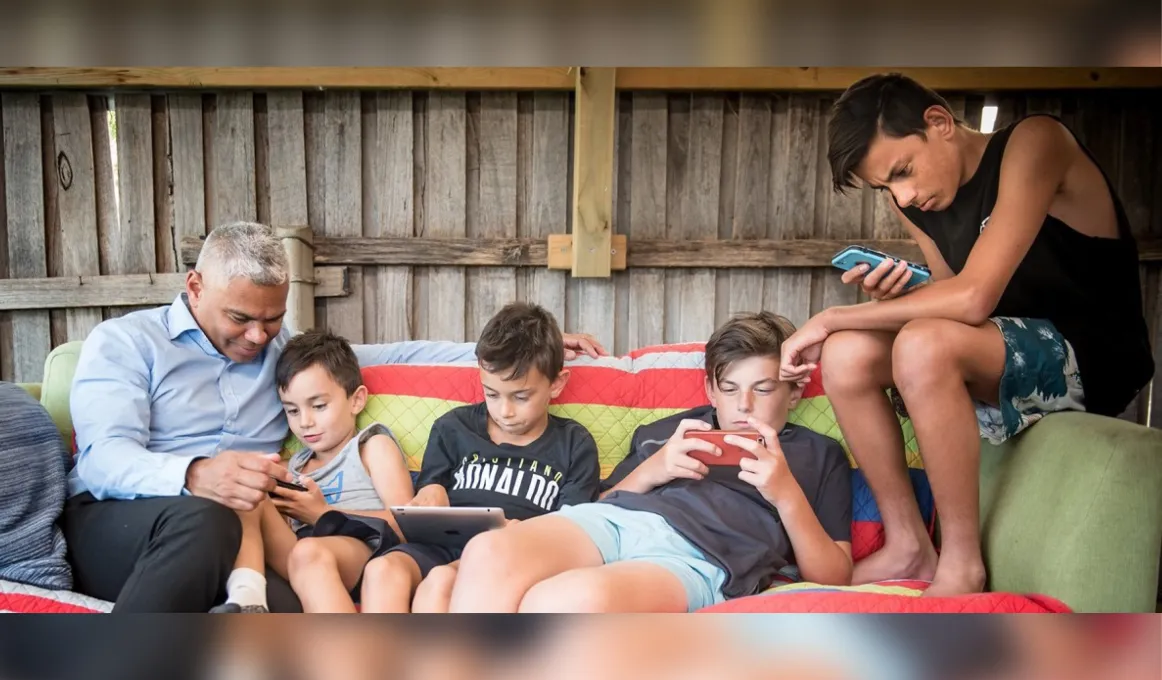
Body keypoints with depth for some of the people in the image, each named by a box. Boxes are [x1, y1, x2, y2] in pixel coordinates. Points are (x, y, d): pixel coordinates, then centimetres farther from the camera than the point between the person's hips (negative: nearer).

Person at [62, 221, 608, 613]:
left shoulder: (283, 349, 21)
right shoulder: (123, 341, 6)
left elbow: (391, 357, 22)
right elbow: (105, 459, -9)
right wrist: (194, 477, -32)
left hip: (226, 541, 3)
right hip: (109, 525, -3)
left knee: (293, 615, -33)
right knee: (203, 519, -39)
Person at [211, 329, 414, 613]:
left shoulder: (373, 445, 16)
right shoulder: (296, 465, 31)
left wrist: (323, 514, 0)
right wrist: (277, 501, -2)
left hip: (361, 550, -5)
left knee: (309, 553, -36)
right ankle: (246, 606, -33)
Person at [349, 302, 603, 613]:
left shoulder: (574, 446, 11)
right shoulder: (453, 428, 18)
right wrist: (429, 501, -3)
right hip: (443, 544, 3)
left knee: (441, 580, -35)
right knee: (383, 569, -31)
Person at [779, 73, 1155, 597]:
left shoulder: (1033, 143, -18)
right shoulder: (913, 202, 5)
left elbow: (973, 298, -28)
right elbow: (951, 305, 8)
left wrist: (831, 317, -21)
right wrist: (894, 300, -15)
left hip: (1095, 359, -7)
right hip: (1007, 362, 8)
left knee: (924, 345, -32)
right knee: (846, 354, -11)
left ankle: (962, 562, -19)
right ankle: (908, 544, -3)